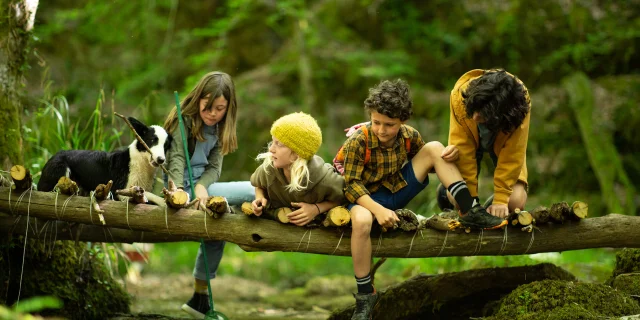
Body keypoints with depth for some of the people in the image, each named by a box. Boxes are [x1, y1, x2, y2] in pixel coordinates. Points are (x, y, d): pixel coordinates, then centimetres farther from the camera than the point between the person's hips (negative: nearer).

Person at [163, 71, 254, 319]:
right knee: (257, 191, -17)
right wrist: (178, 191, -36)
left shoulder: (218, 128, 13)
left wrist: (202, 186, -20)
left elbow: (214, 167, 1)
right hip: (185, 187, -8)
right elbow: (176, 158, -20)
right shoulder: (184, 119, -8)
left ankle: (200, 298, 31)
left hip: (202, 185, 8)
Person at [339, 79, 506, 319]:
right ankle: (365, 294, -24)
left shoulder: (410, 136, -8)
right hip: (369, 197, -5)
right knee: (361, 220, -42)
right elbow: (351, 184, -22)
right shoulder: (357, 143, -22)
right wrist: (378, 209, -35)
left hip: (399, 189, 5)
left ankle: (470, 212, -10)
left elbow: (428, 159, 8)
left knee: (434, 148, -10)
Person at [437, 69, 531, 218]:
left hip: (502, 142, 0)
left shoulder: (518, 105, -38)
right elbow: (462, 148, -31)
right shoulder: (460, 96, -37)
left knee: (516, 201, -18)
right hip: (470, 138, 0)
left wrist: (500, 200, -33)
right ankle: (444, 191, 19)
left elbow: (512, 156, -31)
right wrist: (470, 196, -30)